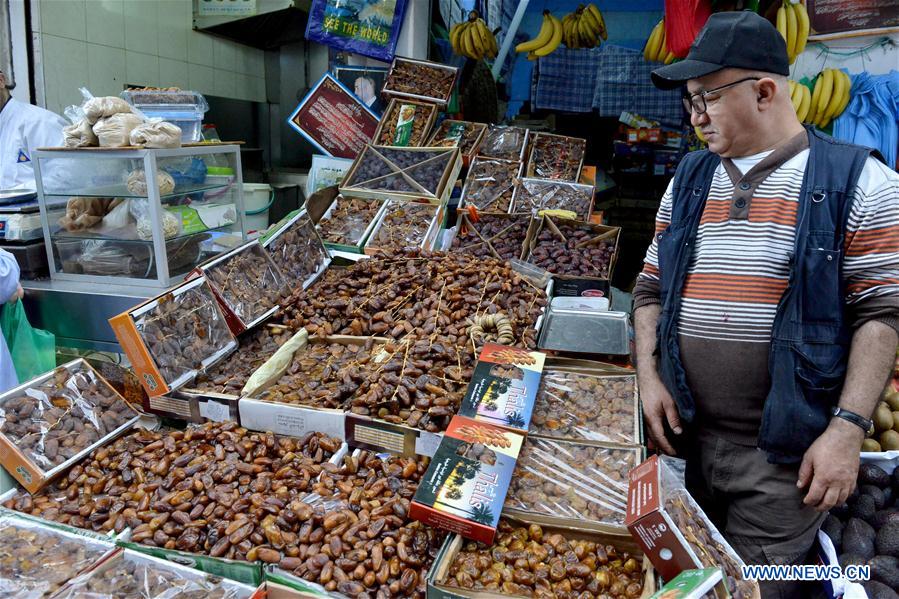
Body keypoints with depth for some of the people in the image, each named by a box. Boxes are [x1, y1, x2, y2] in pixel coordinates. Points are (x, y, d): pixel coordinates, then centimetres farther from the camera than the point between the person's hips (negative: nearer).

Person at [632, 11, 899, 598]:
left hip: (785, 452, -5)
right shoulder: (689, 179, 9)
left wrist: (848, 429, -16)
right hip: (689, 436, 5)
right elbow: (651, 287, 12)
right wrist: (649, 375, 0)